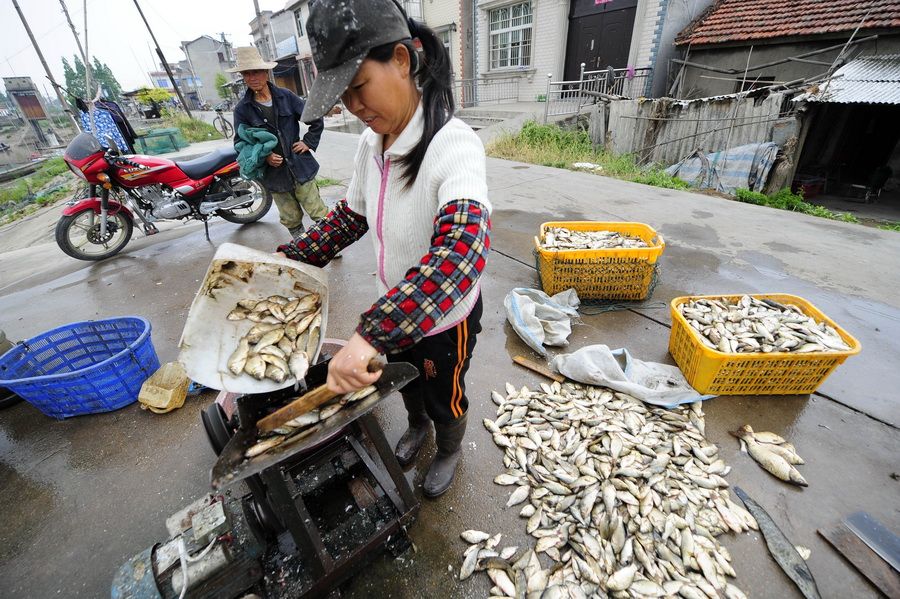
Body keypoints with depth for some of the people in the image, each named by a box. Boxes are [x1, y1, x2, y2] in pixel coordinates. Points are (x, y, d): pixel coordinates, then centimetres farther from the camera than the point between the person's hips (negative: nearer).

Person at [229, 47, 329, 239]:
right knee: (291, 220, 10)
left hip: (301, 167, 0)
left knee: (319, 214, 3)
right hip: (274, 175, 1)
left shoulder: (285, 96, 0)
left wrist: (308, 142, -1)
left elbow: (317, 119, 7)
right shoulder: (242, 109, -1)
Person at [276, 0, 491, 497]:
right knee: (405, 384, 30)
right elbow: (351, 216, 7)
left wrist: (370, 336, -53)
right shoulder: (371, 144, -7)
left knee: (444, 399, 22)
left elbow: (462, 248, -47)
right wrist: (292, 257, -1)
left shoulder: (453, 145, -30)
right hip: (393, 309, 6)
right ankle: (417, 427, 64)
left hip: (445, 318, -6)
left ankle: (449, 451, 56)